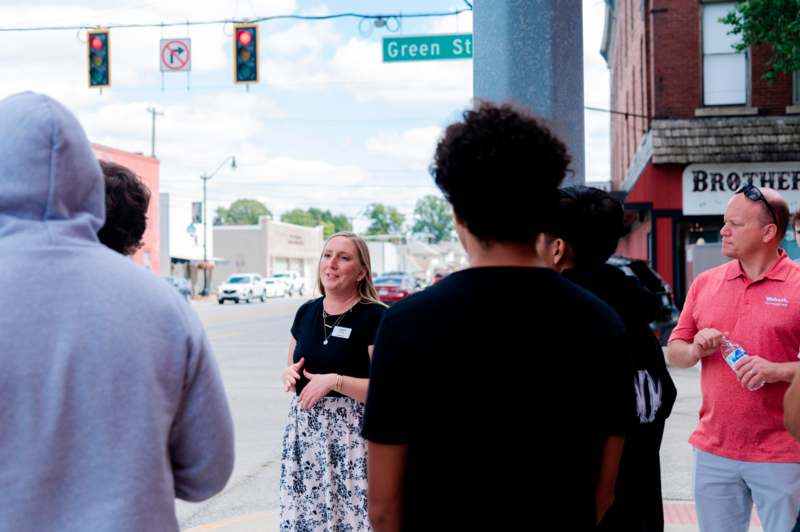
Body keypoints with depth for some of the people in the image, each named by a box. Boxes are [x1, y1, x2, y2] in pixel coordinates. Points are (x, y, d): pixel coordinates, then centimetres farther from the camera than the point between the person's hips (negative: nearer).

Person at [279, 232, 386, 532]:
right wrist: (289, 374, -2)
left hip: (351, 433, -5)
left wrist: (334, 381, -21)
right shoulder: (306, 312, 9)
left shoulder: (375, 317, -9)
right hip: (304, 429, 5)